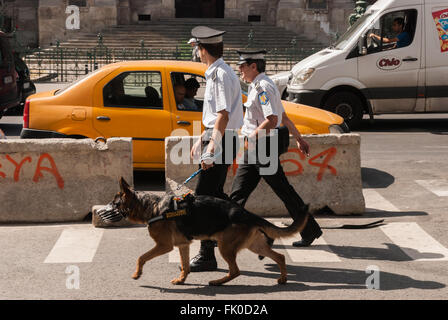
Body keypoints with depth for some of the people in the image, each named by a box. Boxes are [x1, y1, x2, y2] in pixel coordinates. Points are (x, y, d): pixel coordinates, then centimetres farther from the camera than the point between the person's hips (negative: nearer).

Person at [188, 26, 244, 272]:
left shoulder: (221, 74, -16)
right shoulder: (216, 73, 16)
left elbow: (223, 115, -22)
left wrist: (212, 148, -26)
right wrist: (201, 141, 28)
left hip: (221, 141, -10)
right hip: (217, 139, 10)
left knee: (203, 197, -8)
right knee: (215, 196, 16)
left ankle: (207, 256, -4)